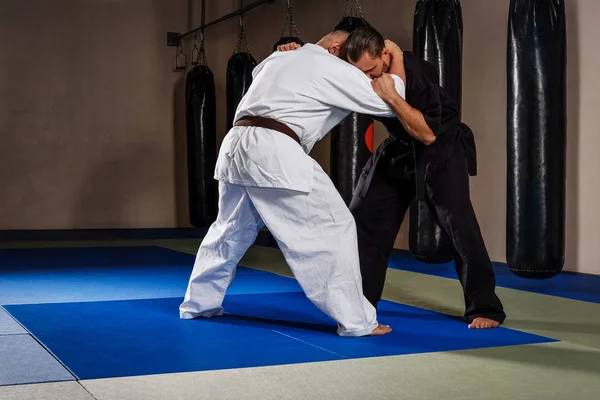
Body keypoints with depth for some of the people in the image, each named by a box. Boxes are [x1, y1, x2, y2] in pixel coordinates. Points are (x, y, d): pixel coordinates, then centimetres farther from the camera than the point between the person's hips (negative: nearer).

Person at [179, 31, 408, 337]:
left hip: (236, 147, 8)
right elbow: (387, 102, 8)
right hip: (273, 154, -8)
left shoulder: (279, 59, 27)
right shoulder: (331, 67, 6)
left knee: (230, 231, 25)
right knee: (332, 228, -1)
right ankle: (357, 321, -1)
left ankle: (197, 304, 37)